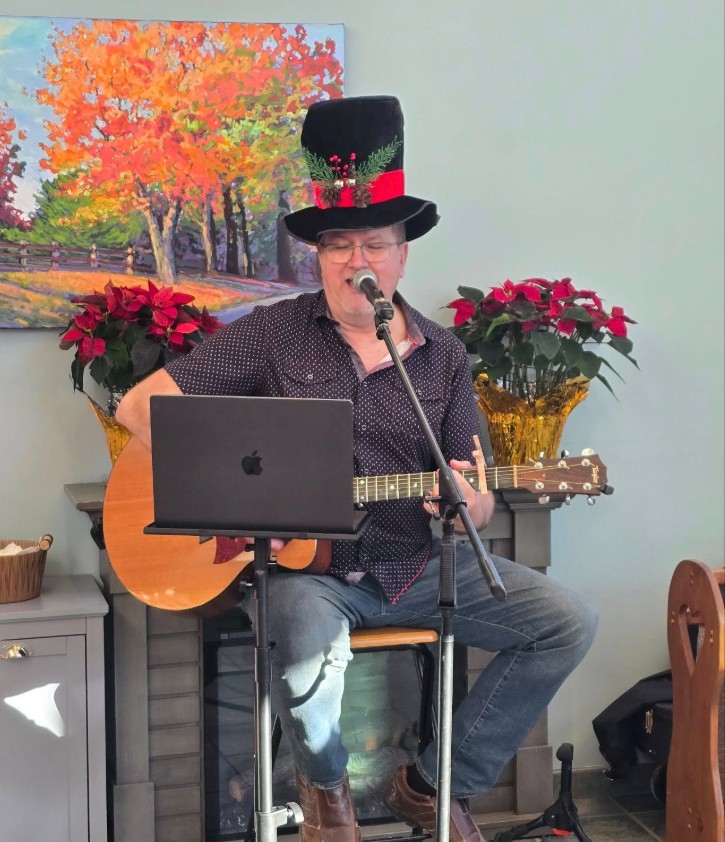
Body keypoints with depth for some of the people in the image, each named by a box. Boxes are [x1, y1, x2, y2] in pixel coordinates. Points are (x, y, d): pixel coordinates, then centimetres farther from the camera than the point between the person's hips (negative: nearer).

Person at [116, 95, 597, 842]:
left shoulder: (442, 355, 8)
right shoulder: (272, 335, -1)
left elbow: (476, 502, 10)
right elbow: (140, 405, -4)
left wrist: (470, 506, -16)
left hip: (414, 564, 4)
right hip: (303, 563, -4)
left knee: (566, 622, -10)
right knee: (310, 656, -37)